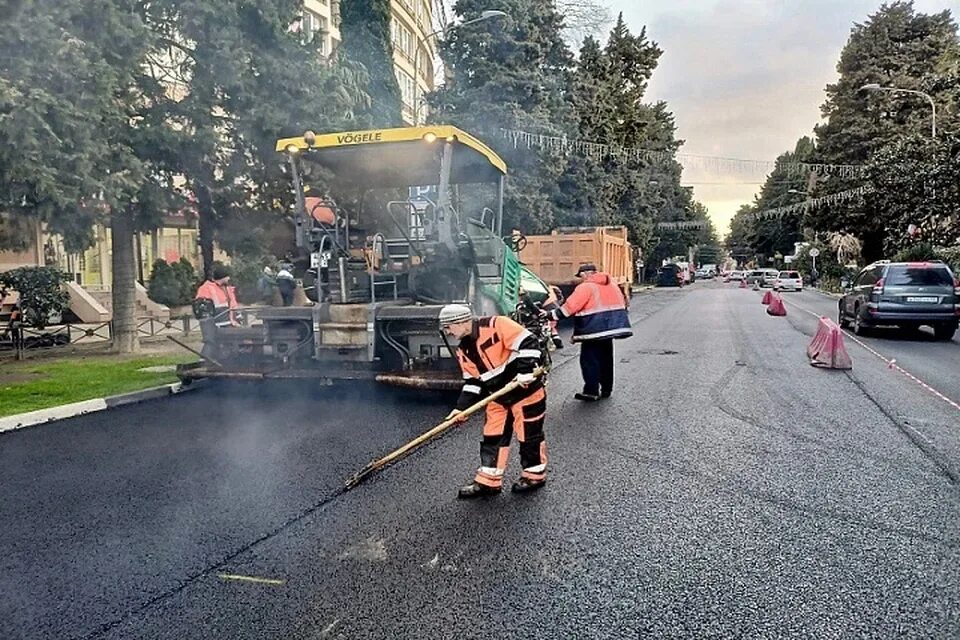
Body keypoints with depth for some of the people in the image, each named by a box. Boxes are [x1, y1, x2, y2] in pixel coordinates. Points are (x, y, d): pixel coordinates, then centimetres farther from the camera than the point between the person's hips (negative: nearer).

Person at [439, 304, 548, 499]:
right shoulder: (464, 351, 5)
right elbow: (473, 382, 9)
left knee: (529, 434, 7)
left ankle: (535, 475, 26)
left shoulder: (496, 325, -21)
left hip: (526, 391, -7)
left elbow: (528, 343, -23)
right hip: (499, 398, 8)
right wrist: (462, 407, 0)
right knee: (492, 437, 9)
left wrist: (526, 372, -28)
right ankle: (488, 481, 20)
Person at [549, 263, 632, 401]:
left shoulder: (585, 287, -11)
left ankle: (591, 391, -4)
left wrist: (552, 315, -12)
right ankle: (606, 389, 23)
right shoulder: (612, 285, 13)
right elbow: (622, 302, 17)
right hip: (613, 326, 8)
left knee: (589, 359, -2)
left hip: (594, 329, -8)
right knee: (606, 358, 17)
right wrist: (615, 320, 25)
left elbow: (570, 306, -17)